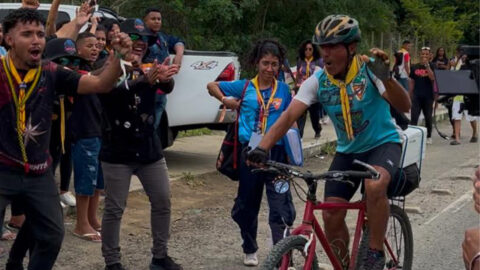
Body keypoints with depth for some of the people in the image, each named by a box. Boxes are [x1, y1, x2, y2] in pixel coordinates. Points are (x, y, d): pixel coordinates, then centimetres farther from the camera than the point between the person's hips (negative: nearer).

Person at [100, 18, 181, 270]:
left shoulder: (149, 70, 5)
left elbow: (167, 87, -15)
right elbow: (112, 90, -29)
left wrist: (165, 77, -41)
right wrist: (145, 80, -47)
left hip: (150, 150, 5)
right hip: (117, 153, -5)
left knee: (162, 202, 9)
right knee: (114, 209, 0)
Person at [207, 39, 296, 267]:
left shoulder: (283, 90, 4)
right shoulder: (245, 87, 2)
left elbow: (290, 120, 9)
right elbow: (211, 85, 12)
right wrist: (225, 100, -2)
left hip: (276, 152, -1)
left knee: (281, 206, -8)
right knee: (247, 204, 12)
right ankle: (250, 250, 31)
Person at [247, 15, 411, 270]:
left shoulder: (369, 70, -20)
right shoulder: (318, 81, -12)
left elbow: (404, 106, -31)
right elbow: (289, 115, -22)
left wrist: (386, 77, -50)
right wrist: (262, 148, -37)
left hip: (383, 143, -4)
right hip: (347, 151, 4)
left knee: (374, 185, -35)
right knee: (331, 215, -5)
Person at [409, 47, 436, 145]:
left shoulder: (431, 66, 1)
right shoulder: (414, 67, 6)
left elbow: (433, 78, -16)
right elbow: (412, 82, 11)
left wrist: (427, 65, -20)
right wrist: (410, 94, 8)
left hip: (428, 96, -1)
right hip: (416, 96, 1)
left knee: (428, 117, 10)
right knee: (414, 117, -7)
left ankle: (429, 137, 24)